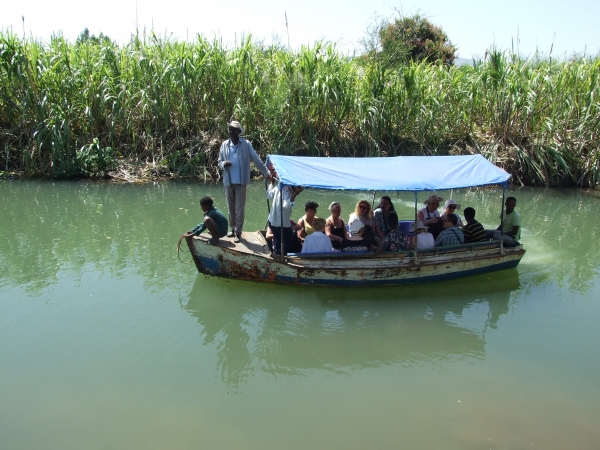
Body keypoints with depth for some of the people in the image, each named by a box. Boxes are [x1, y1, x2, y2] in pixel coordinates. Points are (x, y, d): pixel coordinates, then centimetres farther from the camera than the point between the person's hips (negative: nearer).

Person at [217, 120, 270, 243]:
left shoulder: (246, 144, -4)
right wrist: (224, 164, -13)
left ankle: (238, 232, 6)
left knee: (240, 207, -1)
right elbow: (219, 162, 10)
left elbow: (256, 160, -2)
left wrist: (267, 173, -6)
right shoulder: (224, 144, 5)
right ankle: (233, 229, 25)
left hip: (241, 182, -3)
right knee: (230, 207, 11)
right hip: (228, 182, 3)